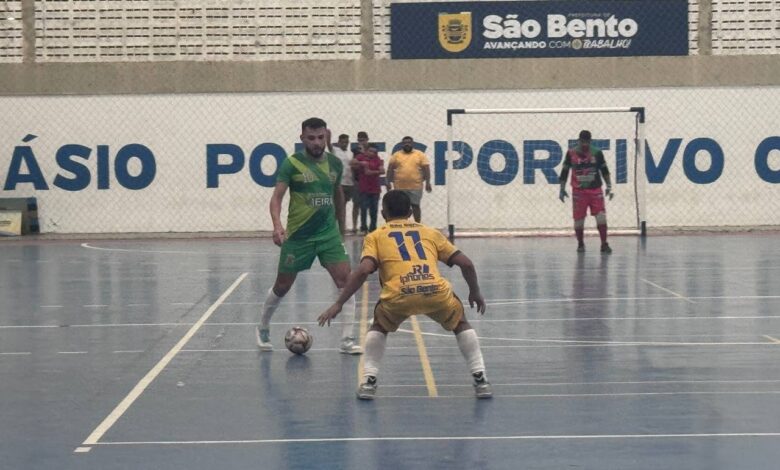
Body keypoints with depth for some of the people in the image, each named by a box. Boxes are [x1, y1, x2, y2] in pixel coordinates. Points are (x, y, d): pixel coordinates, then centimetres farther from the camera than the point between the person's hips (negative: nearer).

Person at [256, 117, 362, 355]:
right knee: (282, 286, 9)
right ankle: (263, 329, 34)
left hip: (329, 233, 3)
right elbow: (277, 196, -15)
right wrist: (277, 225, -31)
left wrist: (341, 228, 24)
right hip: (298, 235, -3)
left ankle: (346, 340, -8)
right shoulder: (292, 163, -9)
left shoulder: (335, 163, 4)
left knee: (345, 280, -13)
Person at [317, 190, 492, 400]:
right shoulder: (430, 232, 29)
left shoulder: (376, 237, 23)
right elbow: (466, 263, 24)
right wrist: (475, 292, 40)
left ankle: (369, 380, 15)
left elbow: (363, 270, 5)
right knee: (460, 324, 31)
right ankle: (480, 379, 20)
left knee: (379, 327, 31)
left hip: (399, 295, -1)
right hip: (436, 291, 1)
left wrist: (338, 304, 7)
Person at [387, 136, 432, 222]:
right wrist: (388, 182, -1)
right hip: (399, 187, 2)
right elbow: (390, 169, 7)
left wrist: (427, 183, -7)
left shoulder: (420, 155, 3)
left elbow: (426, 169, 0)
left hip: (415, 187, -1)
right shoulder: (396, 155, 6)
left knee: (415, 206, 2)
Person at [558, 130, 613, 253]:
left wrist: (609, 187, 3)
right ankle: (580, 244, 17)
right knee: (579, 219, 1)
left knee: (601, 217, -9)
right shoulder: (571, 153, -2)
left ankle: (604, 244, -3)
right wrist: (562, 189, 4)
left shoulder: (597, 153, 0)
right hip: (578, 191, 0)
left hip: (595, 189, 0)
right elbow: (564, 171, 6)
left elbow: (604, 171, 8)